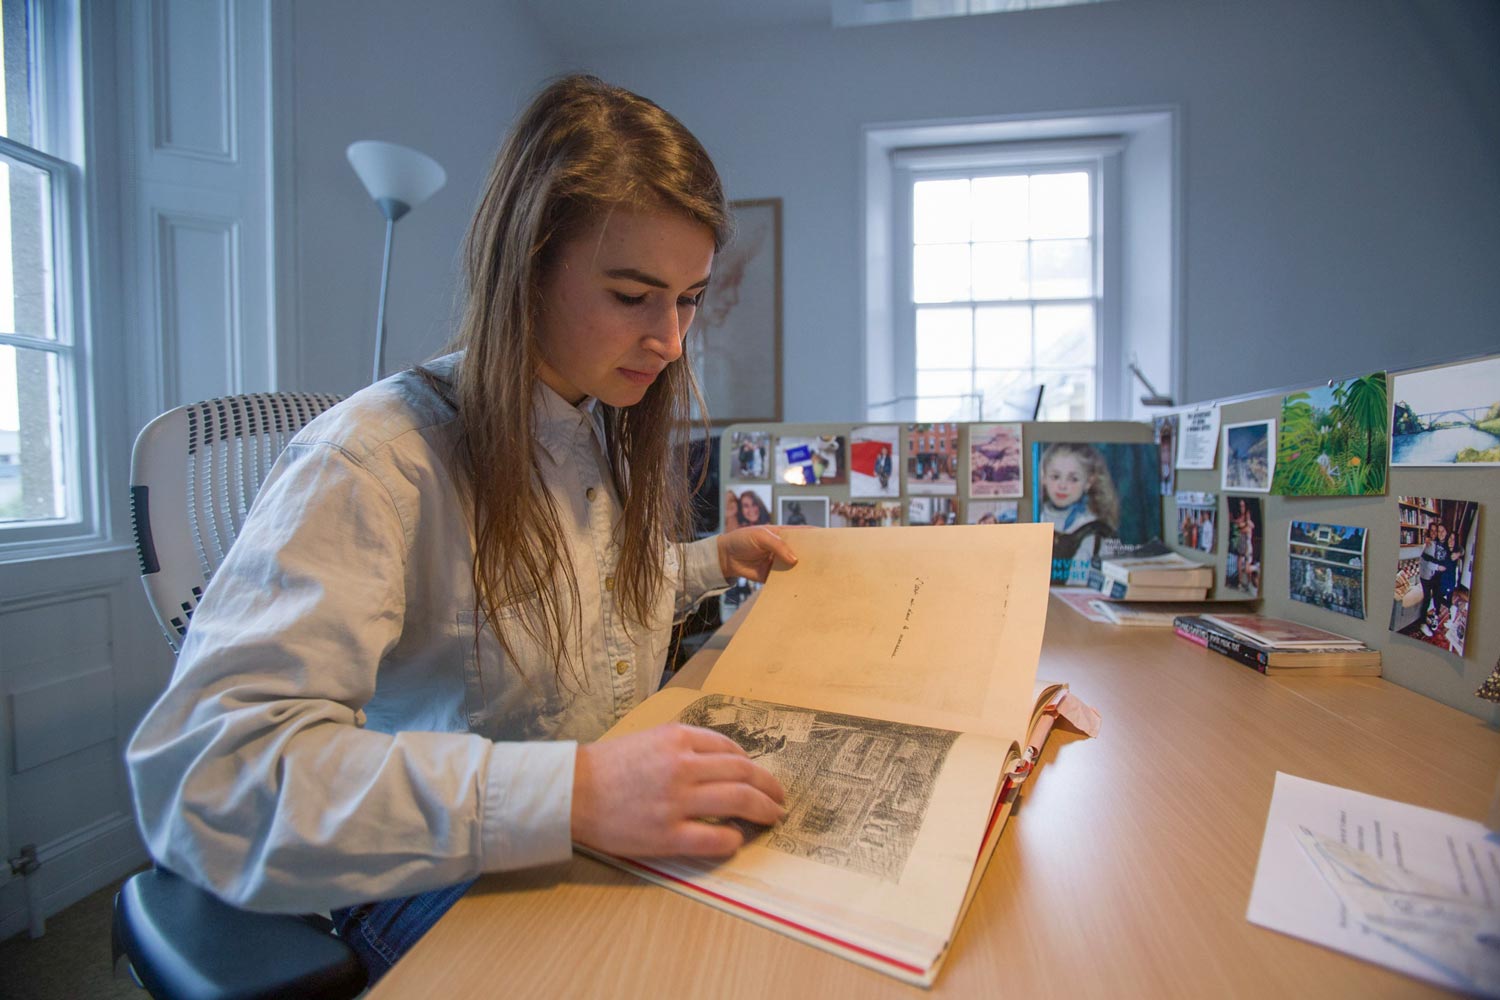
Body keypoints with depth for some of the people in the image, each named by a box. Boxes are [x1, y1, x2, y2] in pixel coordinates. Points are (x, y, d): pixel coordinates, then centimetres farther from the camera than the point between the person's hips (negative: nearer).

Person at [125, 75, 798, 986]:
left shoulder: (608, 436, 4)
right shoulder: (376, 458, -21)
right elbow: (202, 769, -28)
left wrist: (715, 560, 6)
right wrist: (574, 792, -38)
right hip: (449, 901, -6)